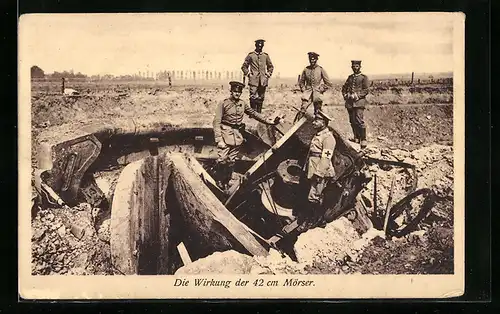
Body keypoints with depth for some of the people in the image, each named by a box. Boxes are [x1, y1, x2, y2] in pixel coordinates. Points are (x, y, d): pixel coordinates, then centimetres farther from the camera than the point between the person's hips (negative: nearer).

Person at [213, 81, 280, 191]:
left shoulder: (243, 104, 9)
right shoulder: (223, 104, -7)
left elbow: (254, 114, 17)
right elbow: (217, 122, -10)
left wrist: (270, 122, 12)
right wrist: (219, 139, -18)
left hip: (237, 136, 5)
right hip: (225, 134, -5)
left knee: (231, 161, 8)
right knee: (222, 160, -10)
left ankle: (226, 181, 19)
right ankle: (219, 181, 8)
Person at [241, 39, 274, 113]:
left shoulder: (266, 55, 11)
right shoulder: (250, 55, 4)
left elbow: (271, 67, 24)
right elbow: (244, 66, 11)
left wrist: (268, 75, 11)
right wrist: (248, 74, 0)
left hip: (263, 81, 3)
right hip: (253, 80, -3)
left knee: (261, 98, 5)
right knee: (253, 97, -11)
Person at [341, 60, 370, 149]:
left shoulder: (363, 77, 3)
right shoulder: (350, 77, 19)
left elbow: (366, 90, -4)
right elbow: (344, 88, 25)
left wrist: (356, 95, -13)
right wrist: (345, 95, 6)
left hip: (359, 101, -6)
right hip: (350, 102, 6)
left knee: (359, 120, -14)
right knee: (352, 121, 6)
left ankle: (363, 140, -12)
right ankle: (356, 138, 16)